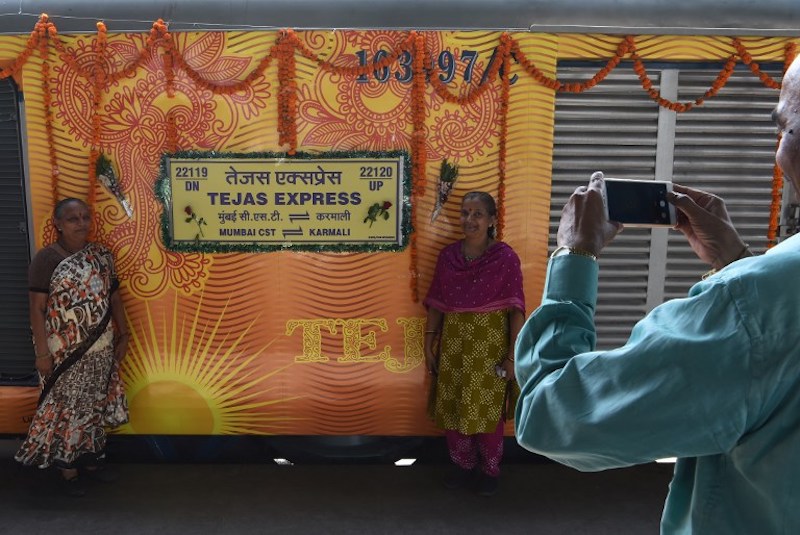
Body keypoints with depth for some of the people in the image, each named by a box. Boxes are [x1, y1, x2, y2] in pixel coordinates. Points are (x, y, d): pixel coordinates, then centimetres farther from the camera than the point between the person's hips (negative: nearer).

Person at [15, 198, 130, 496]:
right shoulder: (47, 259, -11)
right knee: (67, 407, 3)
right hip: (64, 352, -5)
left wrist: (123, 335, 10)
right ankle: (67, 468, 18)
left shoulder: (102, 255, 4)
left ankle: (90, 456, 31)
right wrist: (42, 352, -15)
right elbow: (37, 309, -12)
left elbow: (114, 297, 11)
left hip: (100, 348, 5)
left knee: (95, 404, 14)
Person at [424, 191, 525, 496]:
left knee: (487, 410, 7)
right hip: (453, 343, 4)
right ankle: (463, 465, 32)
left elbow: (515, 310, -9)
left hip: (490, 345, -4)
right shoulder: (447, 256, 2)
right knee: (452, 408, 12)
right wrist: (429, 346, 4)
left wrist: (513, 354, -12)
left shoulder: (505, 257, -9)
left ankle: (490, 470, 28)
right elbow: (436, 305, 6)